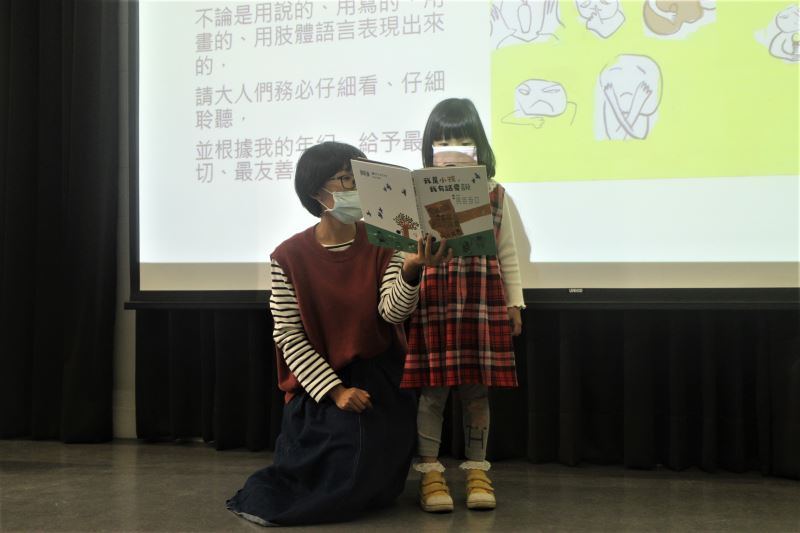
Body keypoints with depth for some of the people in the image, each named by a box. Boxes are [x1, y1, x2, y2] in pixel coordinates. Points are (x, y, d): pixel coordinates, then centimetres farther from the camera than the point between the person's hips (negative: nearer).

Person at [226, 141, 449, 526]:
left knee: (363, 468, -16)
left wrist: (411, 272, -39)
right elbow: (288, 336, -8)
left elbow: (393, 311, -18)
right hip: (318, 382, -1)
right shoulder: (290, 256, -7)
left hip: (378, 377, 1)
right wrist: (335, 390, -16)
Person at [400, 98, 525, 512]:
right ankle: (430, 473, 15)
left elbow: (507, 254, 11)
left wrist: (514, 302, 11)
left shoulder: (494, 195, 7)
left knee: (477, 392, 8)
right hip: (432, 302, -1)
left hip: (483, 303, 2)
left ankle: (477, 471, 20)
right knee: (432, 390, 3)